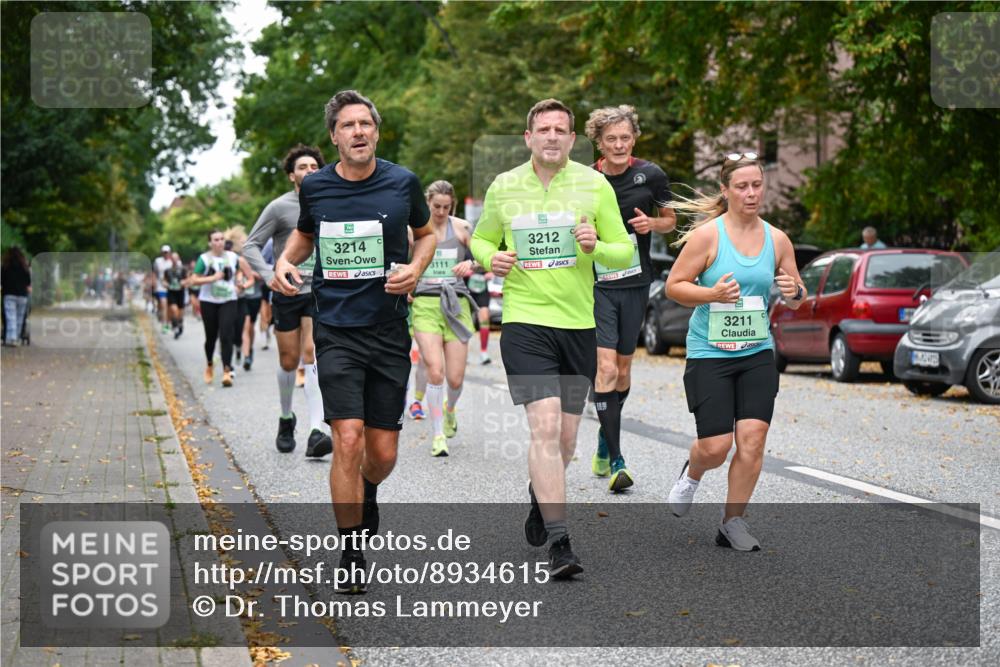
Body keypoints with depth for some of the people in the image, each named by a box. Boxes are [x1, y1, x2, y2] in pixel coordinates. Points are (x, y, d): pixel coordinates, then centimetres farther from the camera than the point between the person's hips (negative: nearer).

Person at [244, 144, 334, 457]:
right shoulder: (279, 208, -4)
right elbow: (251, 247, -4)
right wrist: (272, 277, -18)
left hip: (320, 293, 1)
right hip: (287, 294, -1)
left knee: (314, 355, -14)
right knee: (289, 361, 6)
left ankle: (316, 433, -23)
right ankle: (286, 418, 33)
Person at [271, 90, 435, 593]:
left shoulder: (403, 183, 0)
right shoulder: (314, 187, 2)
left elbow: (425, 233, 17)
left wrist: (416, 268, -3)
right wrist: (285, 262, 1)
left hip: (389, 331, 1)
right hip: (336, 331, -1)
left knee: (383, 453, 5)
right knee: (348, 438, -15)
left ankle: (366, 494, 43)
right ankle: (351, 557, -2)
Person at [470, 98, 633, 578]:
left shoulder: (595, 185, 3)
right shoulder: (503, 188, 4)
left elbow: (625, 252, 5)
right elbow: (480, 238, 18)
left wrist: (596, 246, -16)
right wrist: (491, 258, -5)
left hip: (579, 323, 2)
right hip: (525, 321, -2)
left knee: (566, 436, 9)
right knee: (544, 427, -15)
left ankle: (540, 495, 42)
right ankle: (559, 544, -14)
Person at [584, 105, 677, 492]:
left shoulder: (651, 176, -2)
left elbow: (670, 221, 11)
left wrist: (651, 223, -10)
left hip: (635, 283, 2)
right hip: (596, 283, -2)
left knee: (622, 369, 13)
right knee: (606, 367, -14)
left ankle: (604, 444, 35)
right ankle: (615, 461, -13)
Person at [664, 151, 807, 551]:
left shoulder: (776, 240, 5)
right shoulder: (707, 235, -8)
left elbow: (797, 298, 14)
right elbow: (673, 286, -6)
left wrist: (795, 292, -9)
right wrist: (712, 294, -22)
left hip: (758, 355, 4)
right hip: (709, 354, -3)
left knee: (752, 440, -7)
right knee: (715, 447, -6)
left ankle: (732, 523, 8)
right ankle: (692, 473, 31)